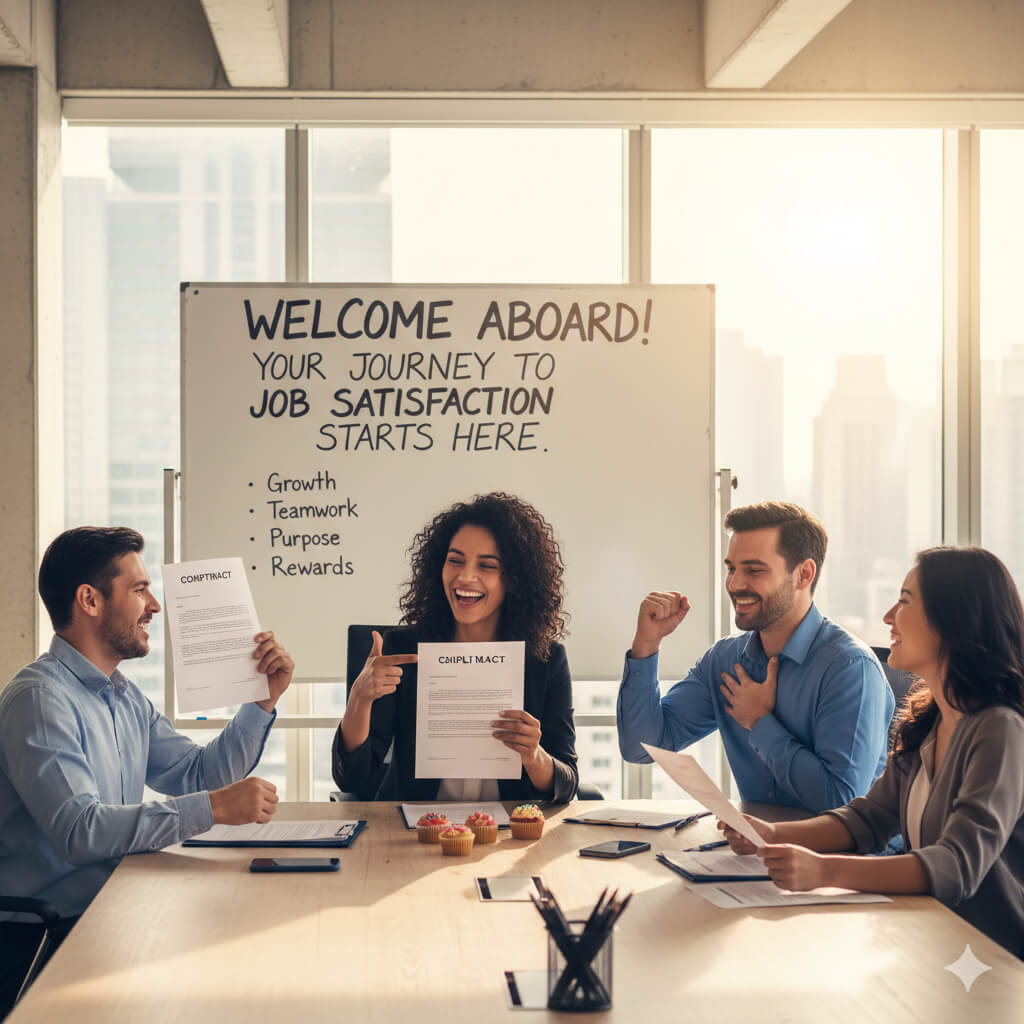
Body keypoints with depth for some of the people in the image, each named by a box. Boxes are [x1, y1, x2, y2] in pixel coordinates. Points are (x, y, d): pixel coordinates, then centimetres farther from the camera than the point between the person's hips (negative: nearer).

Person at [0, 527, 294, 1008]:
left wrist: (264, 701, 7)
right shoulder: (41, 699, -16)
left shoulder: (125, 697, 16)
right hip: (42, 941, -9)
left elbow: (198, 775, 18)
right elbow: (79, 829, -27)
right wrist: (213, 808, -28)